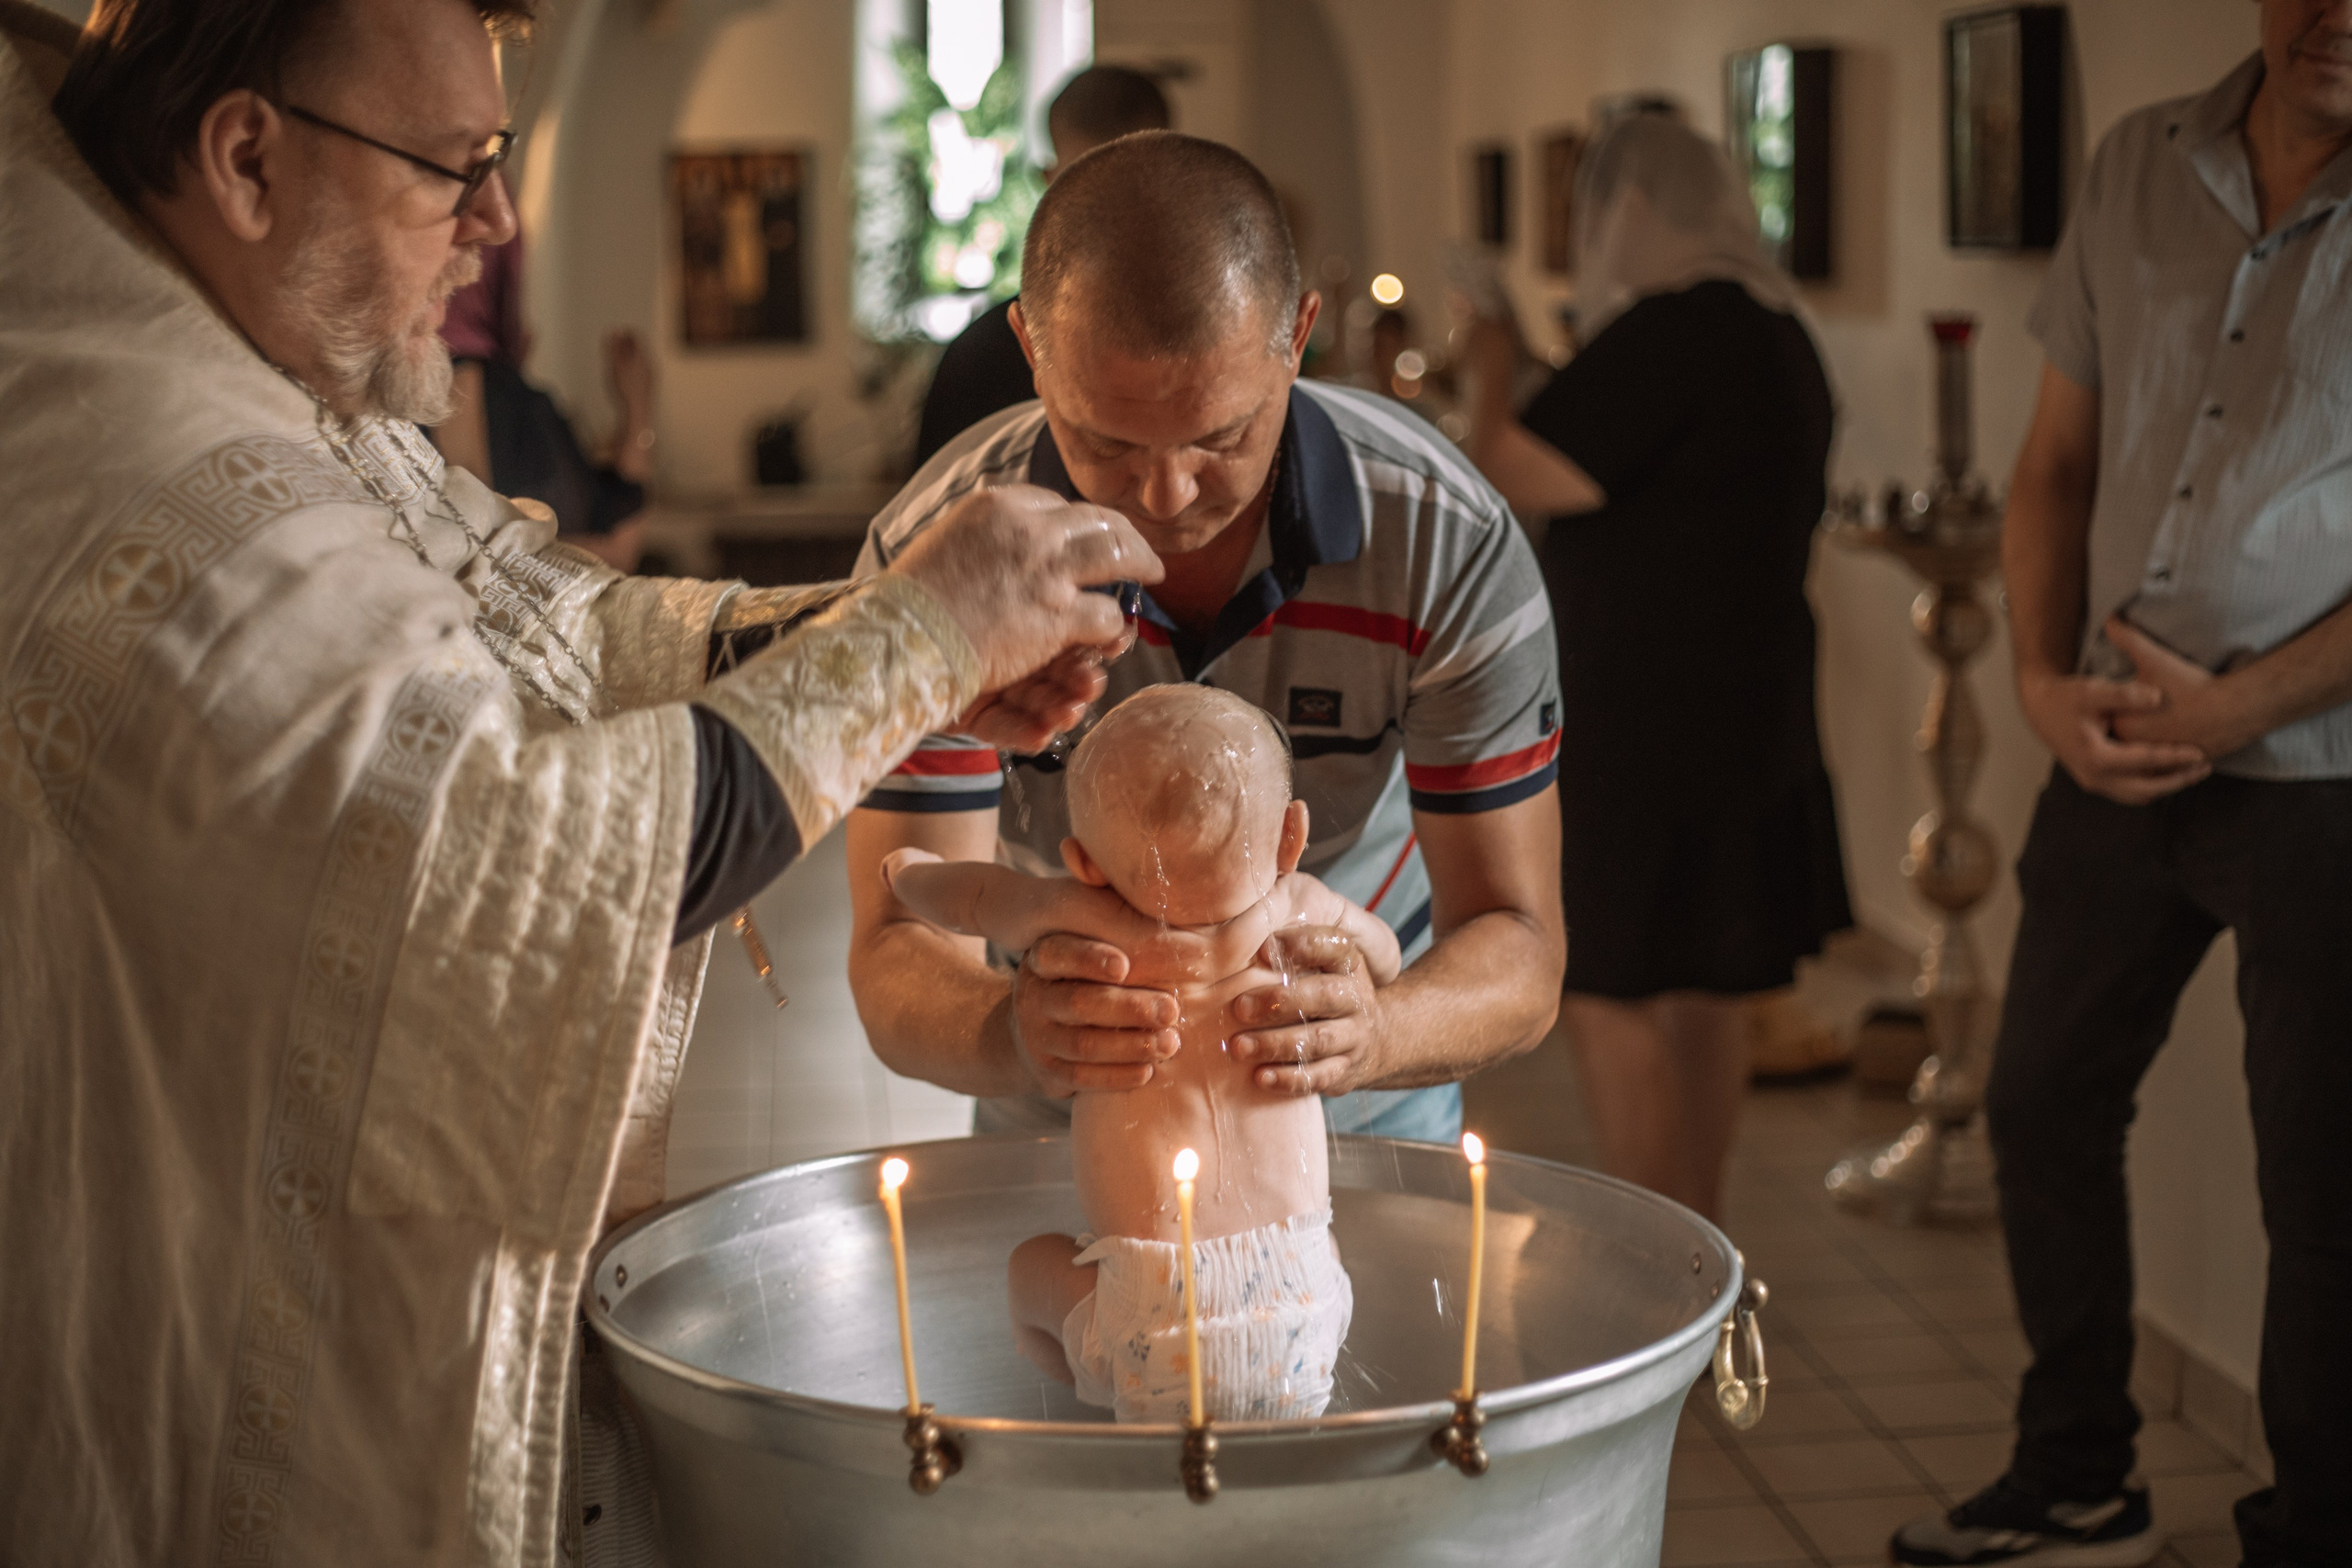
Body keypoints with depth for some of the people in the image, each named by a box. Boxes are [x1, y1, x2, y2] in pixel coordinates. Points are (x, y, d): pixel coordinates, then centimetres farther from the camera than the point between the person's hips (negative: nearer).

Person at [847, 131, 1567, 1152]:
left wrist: (1370, 1034, -39)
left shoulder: (1449, 543, -19)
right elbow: (901, 959, -22)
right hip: (1060, 1134, 0)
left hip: (1363, 1119, 0)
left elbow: (1518, 958, -17)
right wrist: (1015, 1032, -45)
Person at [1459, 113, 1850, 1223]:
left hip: (1647, 724, -10)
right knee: (1704, 994, 15)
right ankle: (1698, 1239, 25)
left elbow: (1506, 482, -18)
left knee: (1608, 996, -4)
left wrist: (1493, 376, 0)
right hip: (1752, 714, 10)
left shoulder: (1667, 333, -18)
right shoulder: (1782, 336, 13)